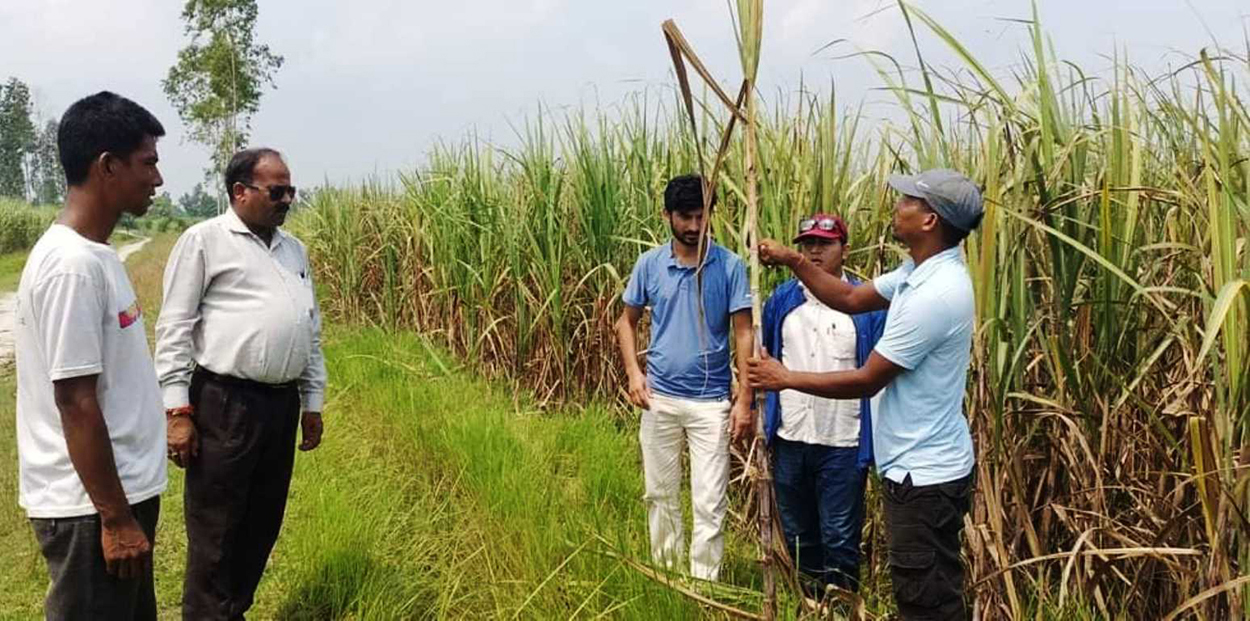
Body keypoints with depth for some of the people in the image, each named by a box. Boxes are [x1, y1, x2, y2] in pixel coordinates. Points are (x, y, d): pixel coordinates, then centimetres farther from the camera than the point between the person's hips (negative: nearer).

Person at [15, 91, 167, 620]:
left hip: (121, 490, 9)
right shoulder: (73, 265, -21)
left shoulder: (92, 254, 8)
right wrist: (115, 518, -18)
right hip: (90, 508, -9)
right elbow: (75, 402, -22)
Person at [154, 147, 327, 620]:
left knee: (262, 524, 14)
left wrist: (312, 401, 16)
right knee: (215, 530, 1)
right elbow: (174, 329, -7)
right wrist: (177, 410, -13)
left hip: (281, 403, 7)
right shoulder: (204, 240, -4)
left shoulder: (294, 249, 16)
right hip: (224, 403, -6)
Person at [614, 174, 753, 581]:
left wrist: (744, 399, -12)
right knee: (660, 494, 14)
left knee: (709, 504, -1)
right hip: (659, 397, 3)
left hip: (711, 401, -3)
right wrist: (633, 372, -5)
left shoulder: (730, 266, -7)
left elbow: (743, 332, -6)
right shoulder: (649, 264, 0)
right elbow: (627, 321, 11)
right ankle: (665, 575, 30)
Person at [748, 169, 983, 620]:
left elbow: (866, 381, -21)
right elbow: (851, 299, 13)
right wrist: (794, 261, 0)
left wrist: (786, 378, -11)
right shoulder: (922, 270, 5)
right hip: (921, 466, 10)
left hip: (924, 475, -10)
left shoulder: (934, 295, -27)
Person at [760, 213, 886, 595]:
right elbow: (762, 354, 16)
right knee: (797, 533, 18)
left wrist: (879, 438, -10)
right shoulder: (782, 299, 5)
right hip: (790, 438, 4)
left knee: (840, 537, 5)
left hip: (843, 444, -4)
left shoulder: (866, 303, -6)